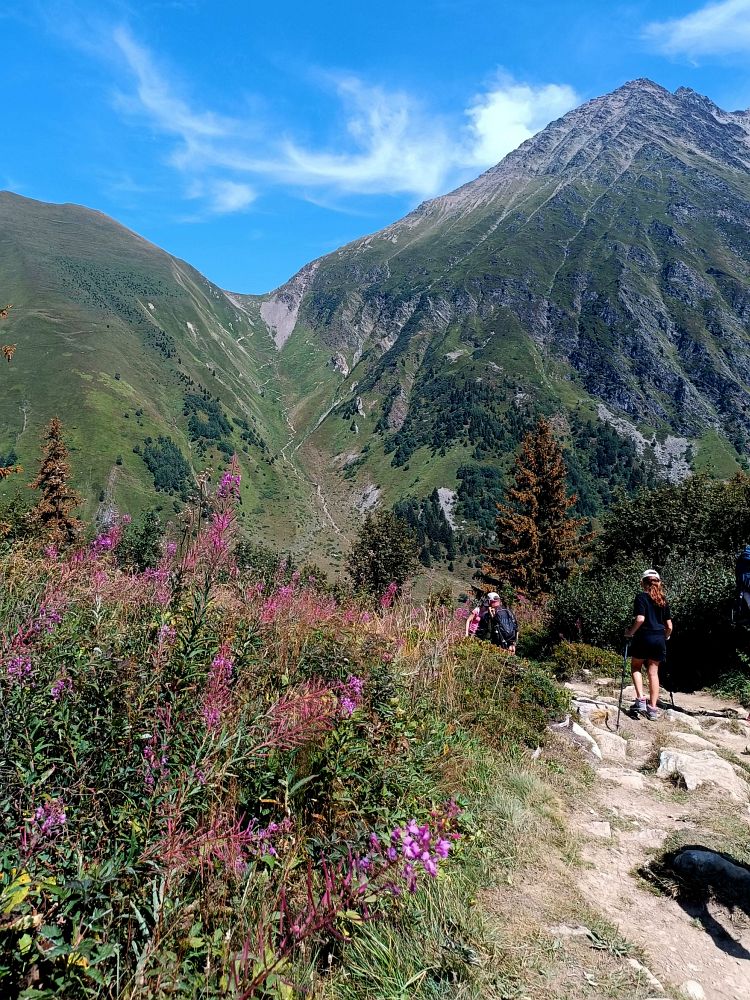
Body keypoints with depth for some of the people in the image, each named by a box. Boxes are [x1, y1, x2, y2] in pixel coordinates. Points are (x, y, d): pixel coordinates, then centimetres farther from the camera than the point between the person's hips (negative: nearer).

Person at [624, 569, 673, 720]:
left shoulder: (641, 597, -6)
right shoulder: (663, 600, 9)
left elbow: (640, 619, -19)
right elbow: (669, 626, 8)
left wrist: (630, 632, -6)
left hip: (644, 637, -4)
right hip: (659, 639, 4)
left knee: (636, 667, 15)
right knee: (653, 672, 9)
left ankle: (640, 700, 0)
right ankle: (653, 708, 9)